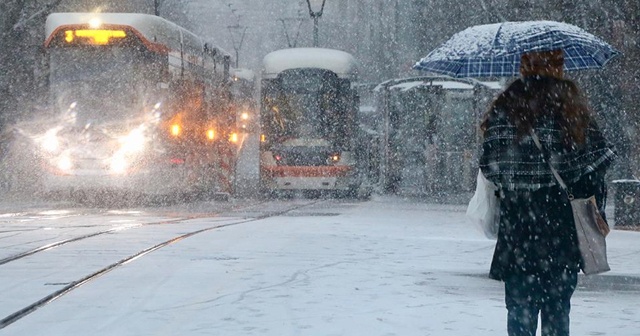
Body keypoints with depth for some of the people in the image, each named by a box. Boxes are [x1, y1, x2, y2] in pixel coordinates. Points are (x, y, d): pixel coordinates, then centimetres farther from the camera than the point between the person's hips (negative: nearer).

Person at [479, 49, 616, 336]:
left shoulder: (506, 107, -4)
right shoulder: (573, 104, -1)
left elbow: (491, 165, -6)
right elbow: (597, 158, -3)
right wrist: (595, 208, 7)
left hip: (519, 222, -1)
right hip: (565, 224, 1)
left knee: (520, 305, 5)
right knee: (558, 307, 11)